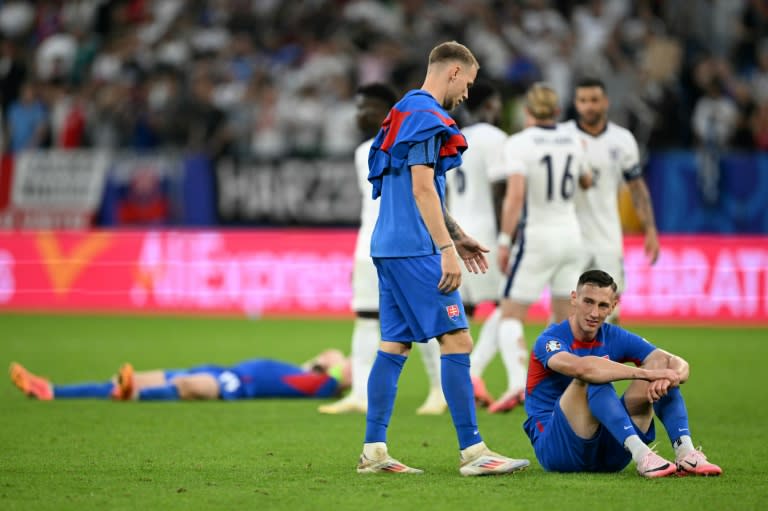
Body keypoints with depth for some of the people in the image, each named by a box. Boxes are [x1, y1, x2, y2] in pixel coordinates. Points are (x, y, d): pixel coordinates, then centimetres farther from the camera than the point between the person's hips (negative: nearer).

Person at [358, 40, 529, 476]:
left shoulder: (408, 111, 20)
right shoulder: (426, 115, -12)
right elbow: (422, 188, -19)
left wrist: (456, 236, 30)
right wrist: (447, 249, -21)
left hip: (390, 247, 10)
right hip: (414, 249, -10)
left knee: (395, 346, 10)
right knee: (457, 340, -8)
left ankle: (374, 451, 9)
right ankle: (472, 451, -9)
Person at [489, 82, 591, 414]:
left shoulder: (519, 144, -12)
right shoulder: (572, 142, 5)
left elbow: (515, 194, -22)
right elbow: (585, 181, 23)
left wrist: (504, 241, -18)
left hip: (536, 238, -5)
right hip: (571, 235, 5)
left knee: (511, 317, 0)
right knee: (566, 320, 14)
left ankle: (518, 384, -20)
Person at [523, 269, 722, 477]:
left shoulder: (616, 338, 3)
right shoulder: (550, 340, -13)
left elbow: (680, 365, -7)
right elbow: (580, 367, -38)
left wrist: (666, 379, -32)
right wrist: (645, 373, -40)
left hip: (607, 450, 6)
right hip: (554, 447, -5)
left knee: (660, 363, -10)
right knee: (593, 379, -31)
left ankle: (685, 452, -30)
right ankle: (641, 455, -46)